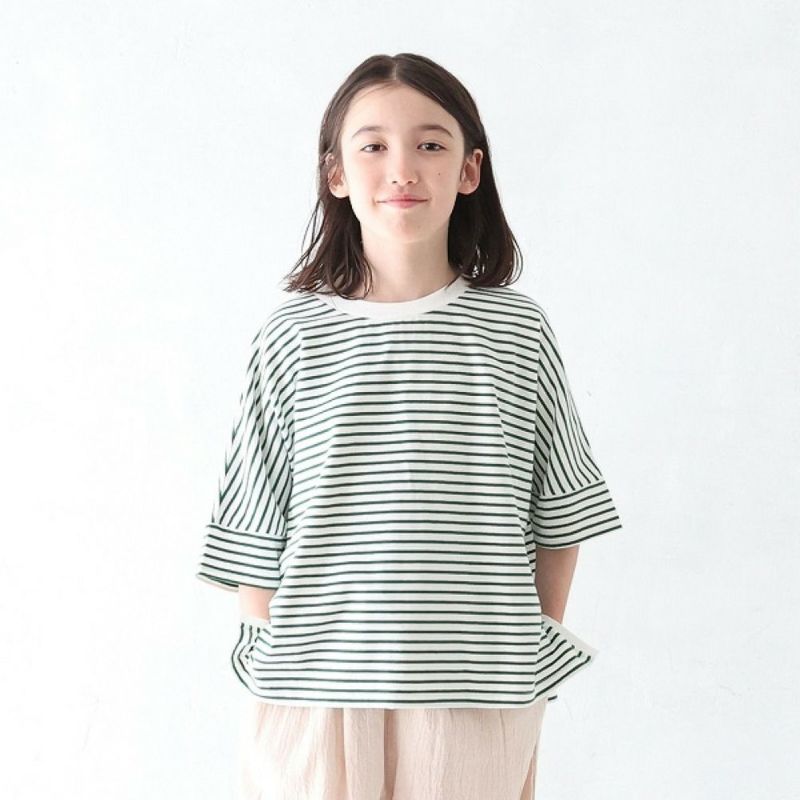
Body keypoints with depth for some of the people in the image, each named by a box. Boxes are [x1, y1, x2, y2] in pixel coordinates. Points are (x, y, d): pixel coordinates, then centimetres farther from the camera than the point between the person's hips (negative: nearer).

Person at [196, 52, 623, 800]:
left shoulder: (519, 332, -2)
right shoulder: (292, 337, -2)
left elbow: (561, 512, 7)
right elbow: (254, 528, 3)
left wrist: (541, 648, 9)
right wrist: (265, 667, 3)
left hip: (476, 697, 1)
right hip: (314, 692, 0)